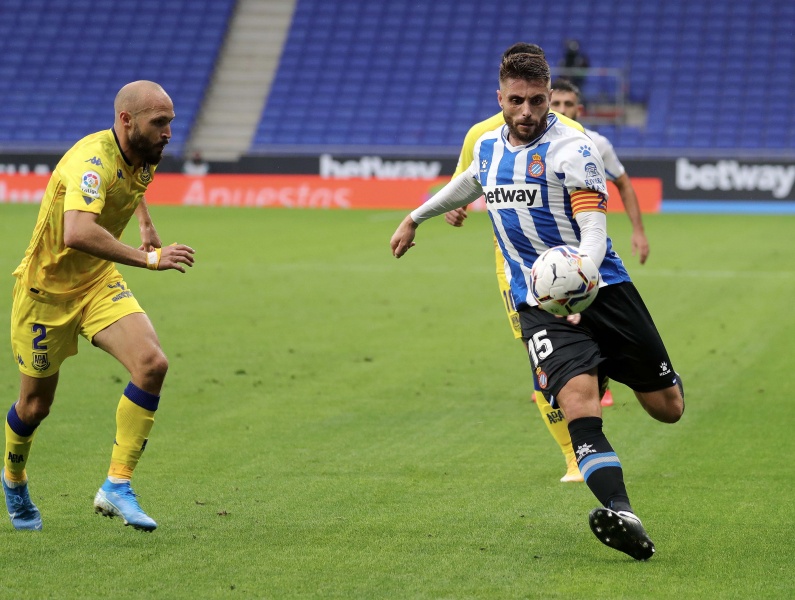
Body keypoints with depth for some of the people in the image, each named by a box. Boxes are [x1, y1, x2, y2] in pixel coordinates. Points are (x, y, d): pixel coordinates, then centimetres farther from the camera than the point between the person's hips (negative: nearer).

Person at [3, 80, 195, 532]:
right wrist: (148, 259, -46)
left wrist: (147, 226, 15)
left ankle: (117, 486, -13)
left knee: (153, 364, -19)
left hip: (100, 282, 6)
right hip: (47, 288, -6)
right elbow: (77, 232, -49)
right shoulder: (92, 160, -30)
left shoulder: (146, 157, -4)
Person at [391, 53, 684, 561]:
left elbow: (594, 230, -18)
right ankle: (621, 514, -38)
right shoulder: (488, 146, 7)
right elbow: (468, 184, 32)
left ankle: (666, 380, 45)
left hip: (600, 287, -2)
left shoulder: (573, 149, -12)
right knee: (578, 394, -26)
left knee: (668, 408, 5)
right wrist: (415, 219, 42)